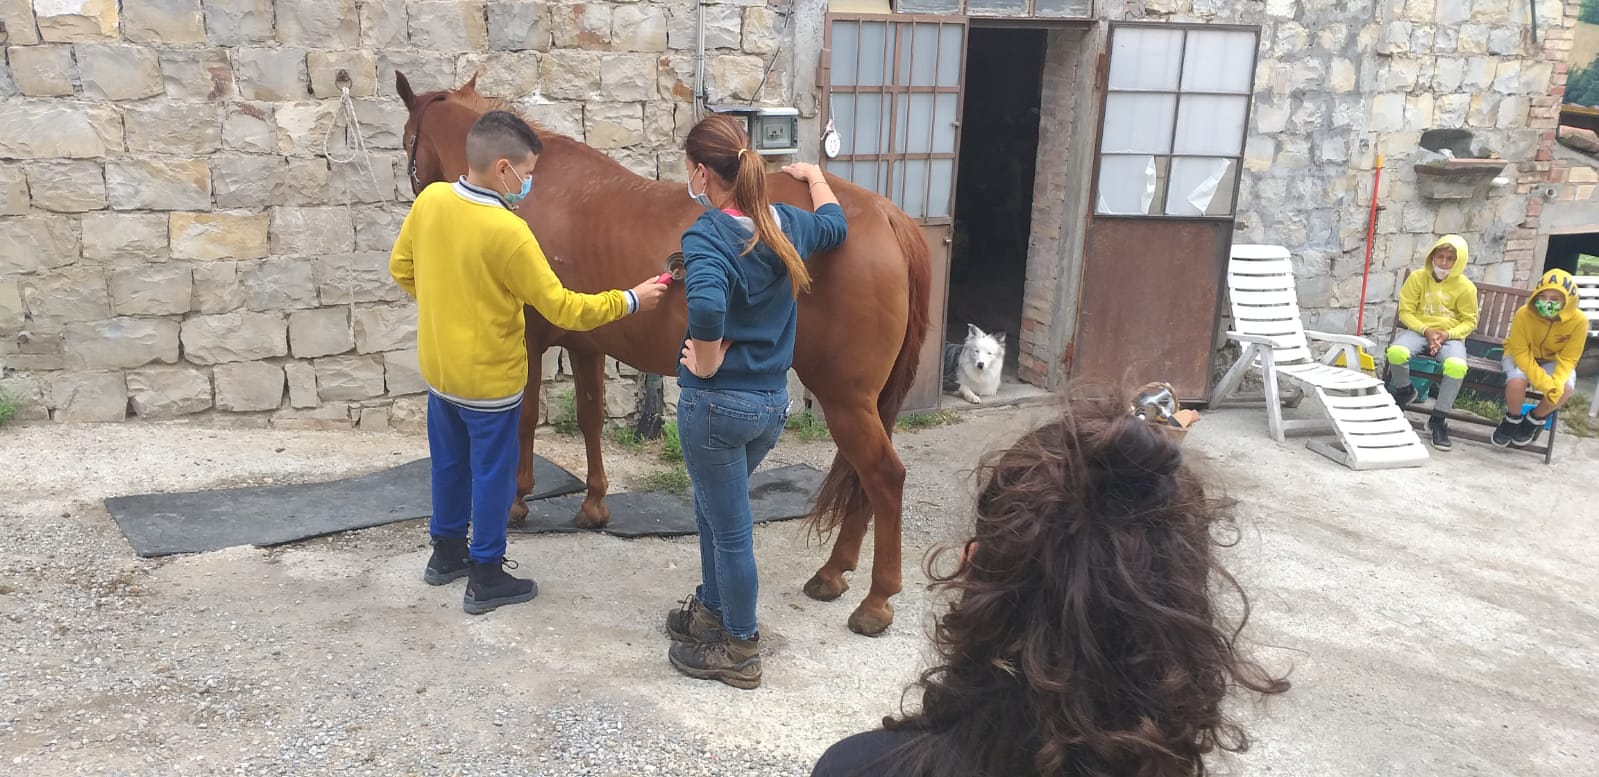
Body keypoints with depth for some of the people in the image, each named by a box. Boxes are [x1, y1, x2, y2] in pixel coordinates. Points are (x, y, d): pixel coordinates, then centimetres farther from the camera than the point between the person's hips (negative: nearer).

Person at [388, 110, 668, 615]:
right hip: (488, 378, -7)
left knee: (449, 463, 23)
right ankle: (486, 578, 22)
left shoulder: (429, 201, -7)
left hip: (438, 368, 7)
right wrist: (629, 301, -14)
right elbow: (560, 308, -22)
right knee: (492, 474, 10)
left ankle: (446, 552, 40)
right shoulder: (507, 231, -27)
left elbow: (401, 269, 8)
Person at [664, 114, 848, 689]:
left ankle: (739, 651, 25)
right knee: (713, 508, 28)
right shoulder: (785, 225, 2)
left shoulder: (707, 234, -21)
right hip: (774, 402, 8)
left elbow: (707, 307, -41)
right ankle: (712, 609, 45)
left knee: (730, 529, 8)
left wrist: (707, 361, -23)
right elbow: (834, 224, 26)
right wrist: (813, 175, 41)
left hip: (716, 403, -7)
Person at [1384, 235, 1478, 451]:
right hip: (1419, 330, 1)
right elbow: (1405, 311, 1)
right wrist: (1426, 330, -14)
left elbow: (1469, 321, 5)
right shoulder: (1418, 277, 0)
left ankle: (1438, 419, -16)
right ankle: (1404, 391, 1)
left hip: (1450, 336, -1)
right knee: (1396, 352, -35)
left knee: (1457, 366, -35)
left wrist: (1448, 334, -14)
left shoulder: (1466, 287, -1)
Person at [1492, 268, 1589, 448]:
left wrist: (1557, 383, -35)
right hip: (1522, 356, -2)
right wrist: (1543, 383, -35)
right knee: (1516, 381, -33)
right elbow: (1521, 353, -23)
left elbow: (1568, 359, -15)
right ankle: (1512, 420, -1)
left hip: (1553, 361, 2)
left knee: (1565, 388, -28)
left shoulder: (1578, 321, -23)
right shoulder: (1523, 314, -28)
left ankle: (1534, 420, 2)